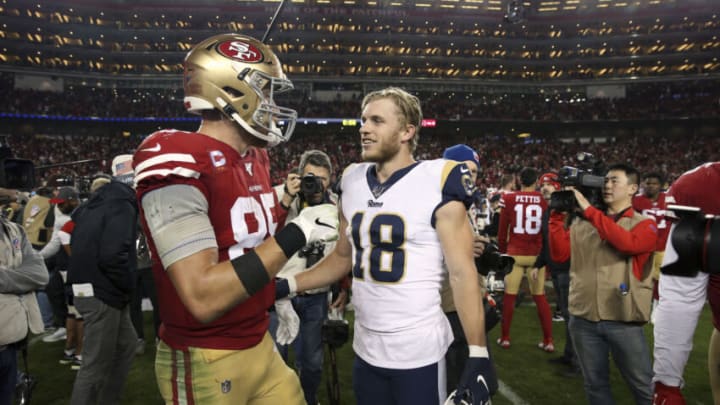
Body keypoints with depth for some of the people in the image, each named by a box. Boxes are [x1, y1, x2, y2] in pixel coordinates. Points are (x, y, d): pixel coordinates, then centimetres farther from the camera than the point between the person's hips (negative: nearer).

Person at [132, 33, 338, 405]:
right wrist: (296, 235, -25)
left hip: (260, 346, 8)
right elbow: (203, 298, -27)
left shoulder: (253, 159, 5)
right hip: (206, 364, -7)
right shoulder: (178, 166, -22)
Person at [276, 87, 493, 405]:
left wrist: (477, 355, -16)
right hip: (365, 348, 6)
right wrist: (287, 286, 6)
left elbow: (462, 273, -13)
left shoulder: (437, 183, -13)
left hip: (419, 351, -5)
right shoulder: (352, 182, 5)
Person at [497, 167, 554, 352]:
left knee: (509, 296, 9)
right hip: (537, 255, 1)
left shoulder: (508, 198, -4)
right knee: (540, 297, 11)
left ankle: (505, 338, 17)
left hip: (515, 253, -1)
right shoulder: (544, 200, -4)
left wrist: (502, 251, 14)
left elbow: (502, 229, 1)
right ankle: (548, 341, 15)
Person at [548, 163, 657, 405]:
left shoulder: (644, 224, 1)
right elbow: (560, 254, 1)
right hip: (583, 319, 3)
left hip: (623, 321, -3)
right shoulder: (581, 222, 10)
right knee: (595, 385, 16)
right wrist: (557, 216, -5)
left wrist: (589, 211, -20)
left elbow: (628, 243, -22)